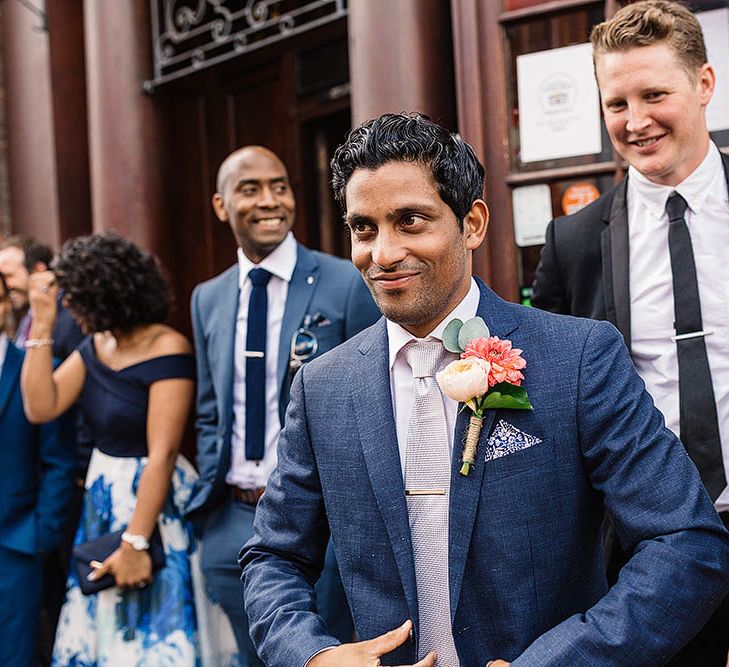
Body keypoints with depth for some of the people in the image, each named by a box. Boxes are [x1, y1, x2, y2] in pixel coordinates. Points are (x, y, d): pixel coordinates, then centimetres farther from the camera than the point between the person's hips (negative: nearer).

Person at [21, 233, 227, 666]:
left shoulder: (167, 350, -19)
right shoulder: (95, 345, 4)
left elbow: (162, 453, -22)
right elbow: (40, 408, -4)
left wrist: (135, 543, -23)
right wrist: (42, 326, -7)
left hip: (153, 502, -7)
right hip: (102, 503, 7)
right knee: (103, 630, 17)